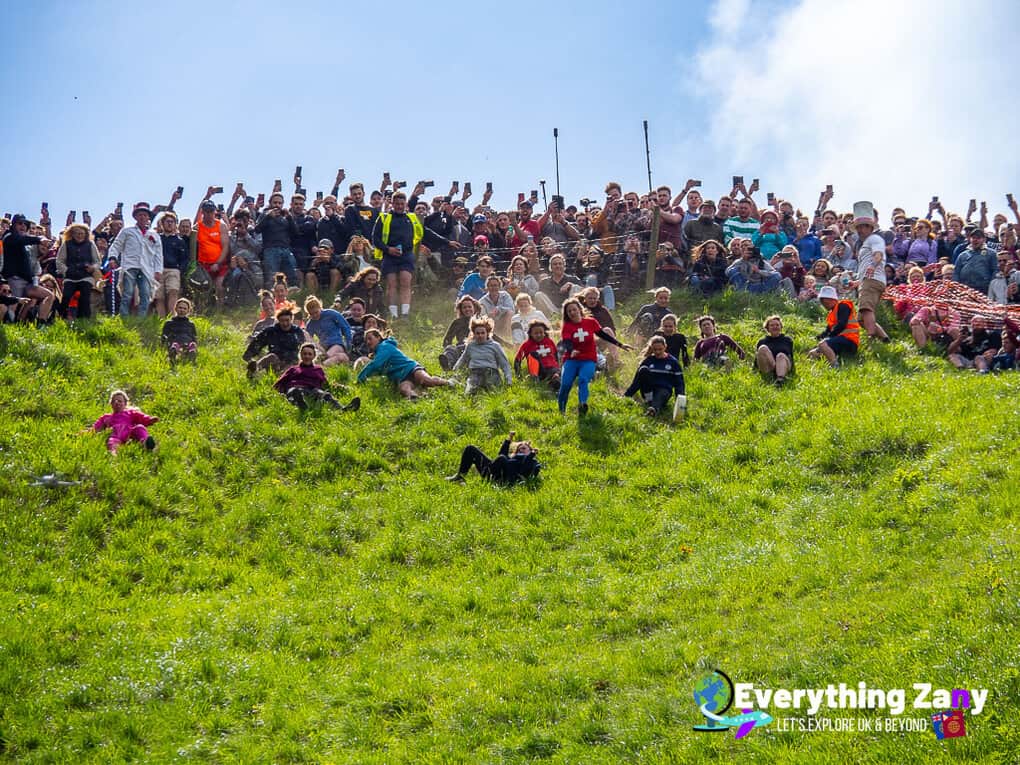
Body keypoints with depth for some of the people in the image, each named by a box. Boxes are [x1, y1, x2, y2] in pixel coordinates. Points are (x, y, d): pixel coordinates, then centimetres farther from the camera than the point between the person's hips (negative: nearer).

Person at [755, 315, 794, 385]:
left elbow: (791, 358, 20)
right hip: (767, 369, 0)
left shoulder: (787, 340, 24)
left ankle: (780, 378, -62)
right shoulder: (762, 342, 22)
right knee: (763, 348, -24)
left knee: (781, 355, -35)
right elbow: (756, 362, 19)